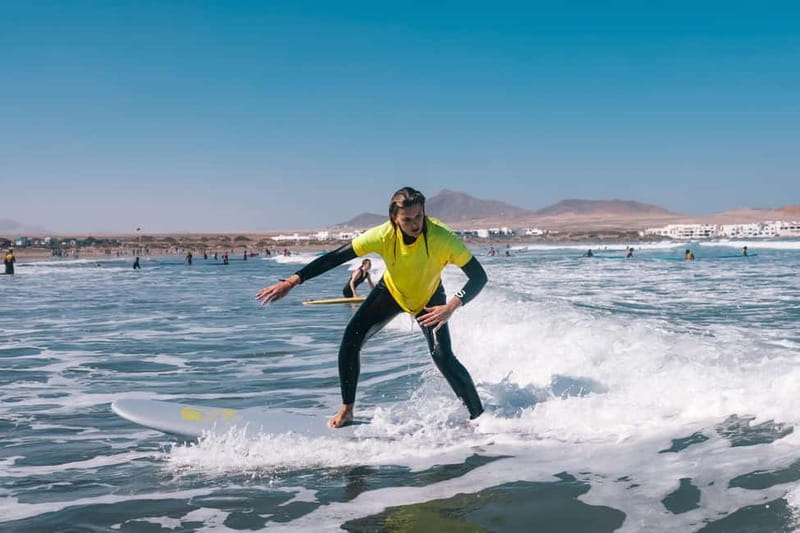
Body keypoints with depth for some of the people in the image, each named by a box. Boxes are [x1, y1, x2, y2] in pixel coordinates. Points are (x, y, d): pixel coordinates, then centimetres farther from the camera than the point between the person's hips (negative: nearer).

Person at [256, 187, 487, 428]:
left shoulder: (442, 237, -35)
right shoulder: (383, 236, -32)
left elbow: (479, 276, -31)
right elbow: (335, 257, -27)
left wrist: (453, 306, -47)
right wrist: (292, 281, -32)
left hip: (429, 298, -2)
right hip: (391, 291, 2)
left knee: (443, 357, -20)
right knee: (351, 339, -14)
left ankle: (479, 416, -2)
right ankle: (347, 410, 4)